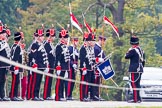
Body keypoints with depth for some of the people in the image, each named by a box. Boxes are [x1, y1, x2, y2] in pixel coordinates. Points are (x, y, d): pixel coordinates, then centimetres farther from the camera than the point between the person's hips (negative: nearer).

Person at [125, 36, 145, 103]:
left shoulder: (133, 50, -14)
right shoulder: (141, 50, 13)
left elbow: (126, 57, -7)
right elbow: (143, 61, 18)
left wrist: (128, 51, 8)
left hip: (134, 70, -9)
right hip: (140, 70, 9)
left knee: (134, 84, -7)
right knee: (137, 84, 14)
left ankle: (136, 99, -10)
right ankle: (138, 98, 17)